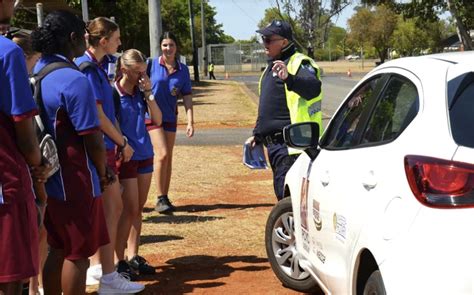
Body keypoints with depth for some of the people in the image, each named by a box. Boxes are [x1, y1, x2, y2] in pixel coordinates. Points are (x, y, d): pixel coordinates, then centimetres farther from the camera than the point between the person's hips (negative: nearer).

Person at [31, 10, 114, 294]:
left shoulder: (39, 73, 8)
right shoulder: (74, 80, -19)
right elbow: (93, 139, -19)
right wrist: (103, 173, 0)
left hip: (51, 177, 9)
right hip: (76, 182, -8)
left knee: (59, 249, 17)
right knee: (78, 255, 3)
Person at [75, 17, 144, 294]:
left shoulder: (99, 66, 14)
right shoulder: (87, 68, -15)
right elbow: (98, 115, -17)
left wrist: (121, 141, 9)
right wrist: (123, 143, -8)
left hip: (106, 147, 10)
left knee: (107, 208, 15)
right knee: (112, 208, -7)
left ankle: (100, 266, 25)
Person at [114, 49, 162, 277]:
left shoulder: (141, 92, 6)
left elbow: (157, 120, 0)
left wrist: (148, 93, -8)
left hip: (145, 154, 6)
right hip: (125, 157, -6)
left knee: (138, 208, 10)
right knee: (130, 209, -6)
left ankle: (133, 256, 19)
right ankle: (119, 261, 3)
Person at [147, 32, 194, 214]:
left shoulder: (183, 70, 3)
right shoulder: (151, 65, -5)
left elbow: (187, 97, 2)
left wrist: (190, 122, -4)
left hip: (170, 117, 4)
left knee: (168, 157, 9)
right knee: (162, 154, -15)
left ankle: (165, 198, 18)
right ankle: (160, 199, -8)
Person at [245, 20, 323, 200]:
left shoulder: (298, 63, -9)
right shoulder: (271, 67, 21)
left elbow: (314, 89, -29)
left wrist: (289, 79, -46)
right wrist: (257, 134, 28)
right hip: (274, 144, 10)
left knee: (288, 194, -14)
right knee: (282, 193, 15)